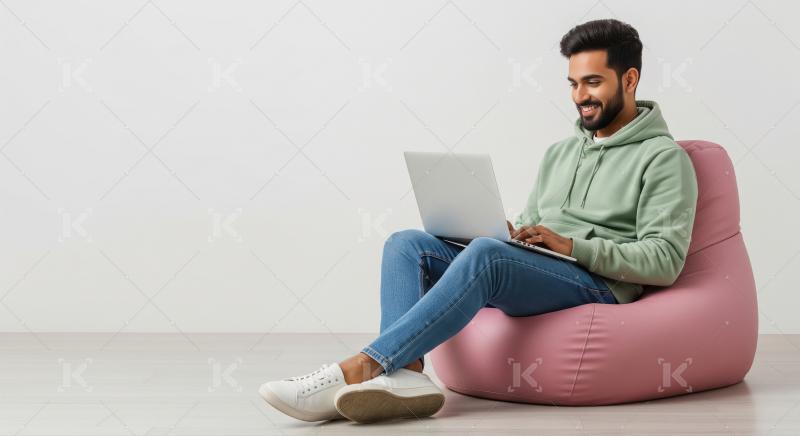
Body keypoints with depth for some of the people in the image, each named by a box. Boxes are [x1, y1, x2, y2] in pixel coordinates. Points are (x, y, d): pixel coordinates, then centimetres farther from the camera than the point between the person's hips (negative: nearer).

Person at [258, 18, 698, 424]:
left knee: (486, 253, -36)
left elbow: (665, 261, -9)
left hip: (598, 286, -7)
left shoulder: (663, 157, 2)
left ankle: (359, 369, -36)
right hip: (531, 276, 7)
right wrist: (509, 234, -1)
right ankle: (405, 373, -35)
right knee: (407, 244, -12)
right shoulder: (560, 152, 25)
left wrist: (574, 247, -17)